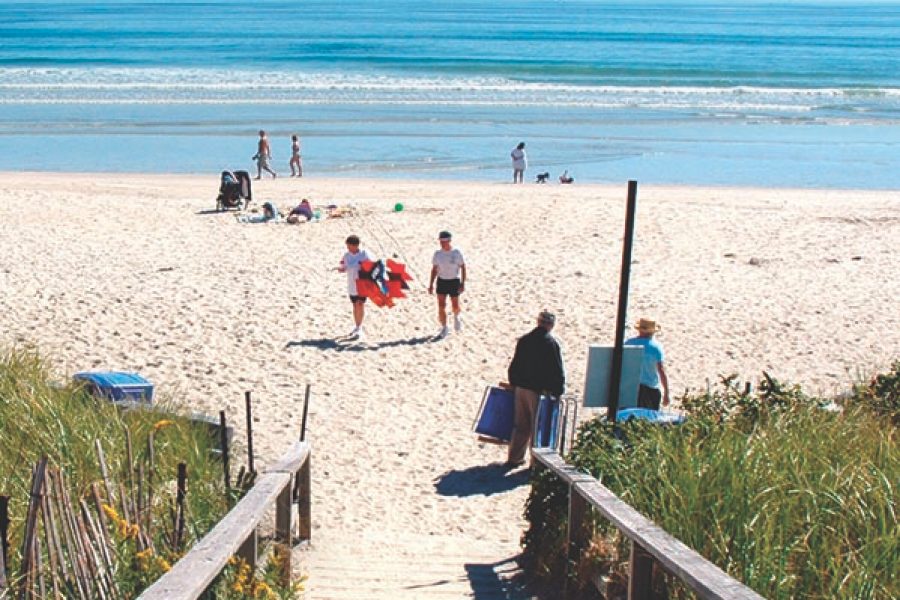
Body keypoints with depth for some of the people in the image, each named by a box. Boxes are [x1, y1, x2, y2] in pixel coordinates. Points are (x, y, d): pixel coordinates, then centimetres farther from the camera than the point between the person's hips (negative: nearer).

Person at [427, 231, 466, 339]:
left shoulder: (457, 252, -9)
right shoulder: (437, 253, -1)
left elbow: (463, 267, -4)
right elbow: (434, 269, 6)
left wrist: (463, 283, -11)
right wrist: (431, 284, 3)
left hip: (454, 281, -2)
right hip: (441, 281, 2)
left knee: (455, 306, 5)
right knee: (441, 306, -6)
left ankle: (456, 317, 40)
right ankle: (444, 329, 7)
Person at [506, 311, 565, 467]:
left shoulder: (523, 340, 5)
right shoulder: (552, 343, -12)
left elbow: (514, 366, 10)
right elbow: (558, 371, -12)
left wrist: (515, 384, 20)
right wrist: (558, 391, -3)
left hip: (521, 389, 5)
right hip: (539, 391, -5)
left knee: (520, 425, 16)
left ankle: (514, 458, 22)